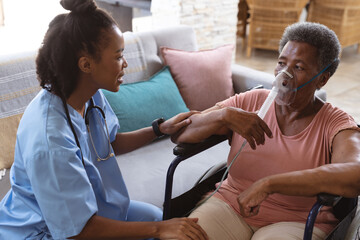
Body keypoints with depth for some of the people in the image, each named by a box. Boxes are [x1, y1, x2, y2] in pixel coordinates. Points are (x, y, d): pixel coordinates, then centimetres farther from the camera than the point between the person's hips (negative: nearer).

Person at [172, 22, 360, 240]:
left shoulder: (337, 125, -8)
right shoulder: (250, 102, 0)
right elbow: (179, 134, -3)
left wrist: (267, 184, -35)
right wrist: (225, 115, -22)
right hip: (231, 206, 2)